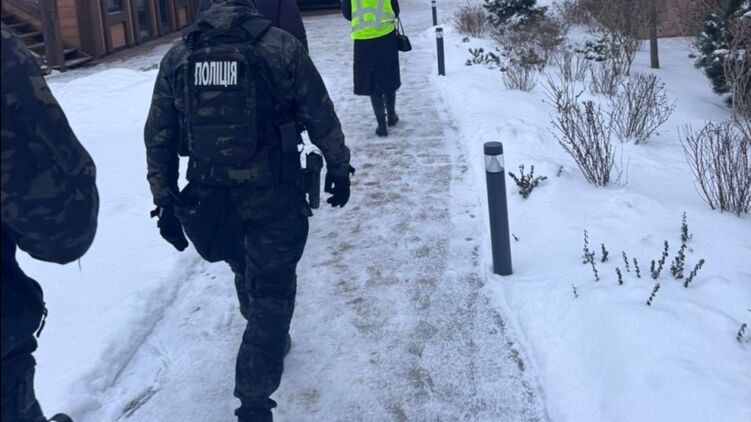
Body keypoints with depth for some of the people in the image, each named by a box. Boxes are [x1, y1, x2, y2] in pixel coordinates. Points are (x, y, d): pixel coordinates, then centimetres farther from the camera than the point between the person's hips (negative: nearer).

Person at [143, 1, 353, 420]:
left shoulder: (177, 56, 1)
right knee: (271, 295, 8)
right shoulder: (282, 46, -8)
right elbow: (322, 119, -2)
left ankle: (270, 340, 53)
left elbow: (158, 138, 4)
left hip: (208, 200, 4)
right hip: (274, 197, -4)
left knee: (247, 276, 28)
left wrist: (166, 202, 11)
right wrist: (339, 168, 12)